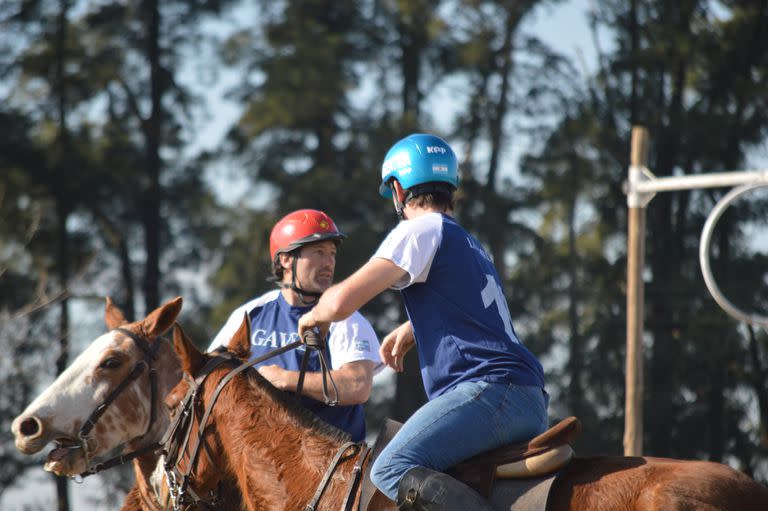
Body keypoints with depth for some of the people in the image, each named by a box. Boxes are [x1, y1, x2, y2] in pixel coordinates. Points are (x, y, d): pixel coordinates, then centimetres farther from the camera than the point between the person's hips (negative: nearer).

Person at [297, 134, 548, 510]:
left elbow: (342, 300, -8)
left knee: (392, 470, -20)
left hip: (488, 389, -9)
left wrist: (316, 316, 13)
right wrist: (409, 331, 40)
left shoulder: (421, 229, 0)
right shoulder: (471, 245, 29)